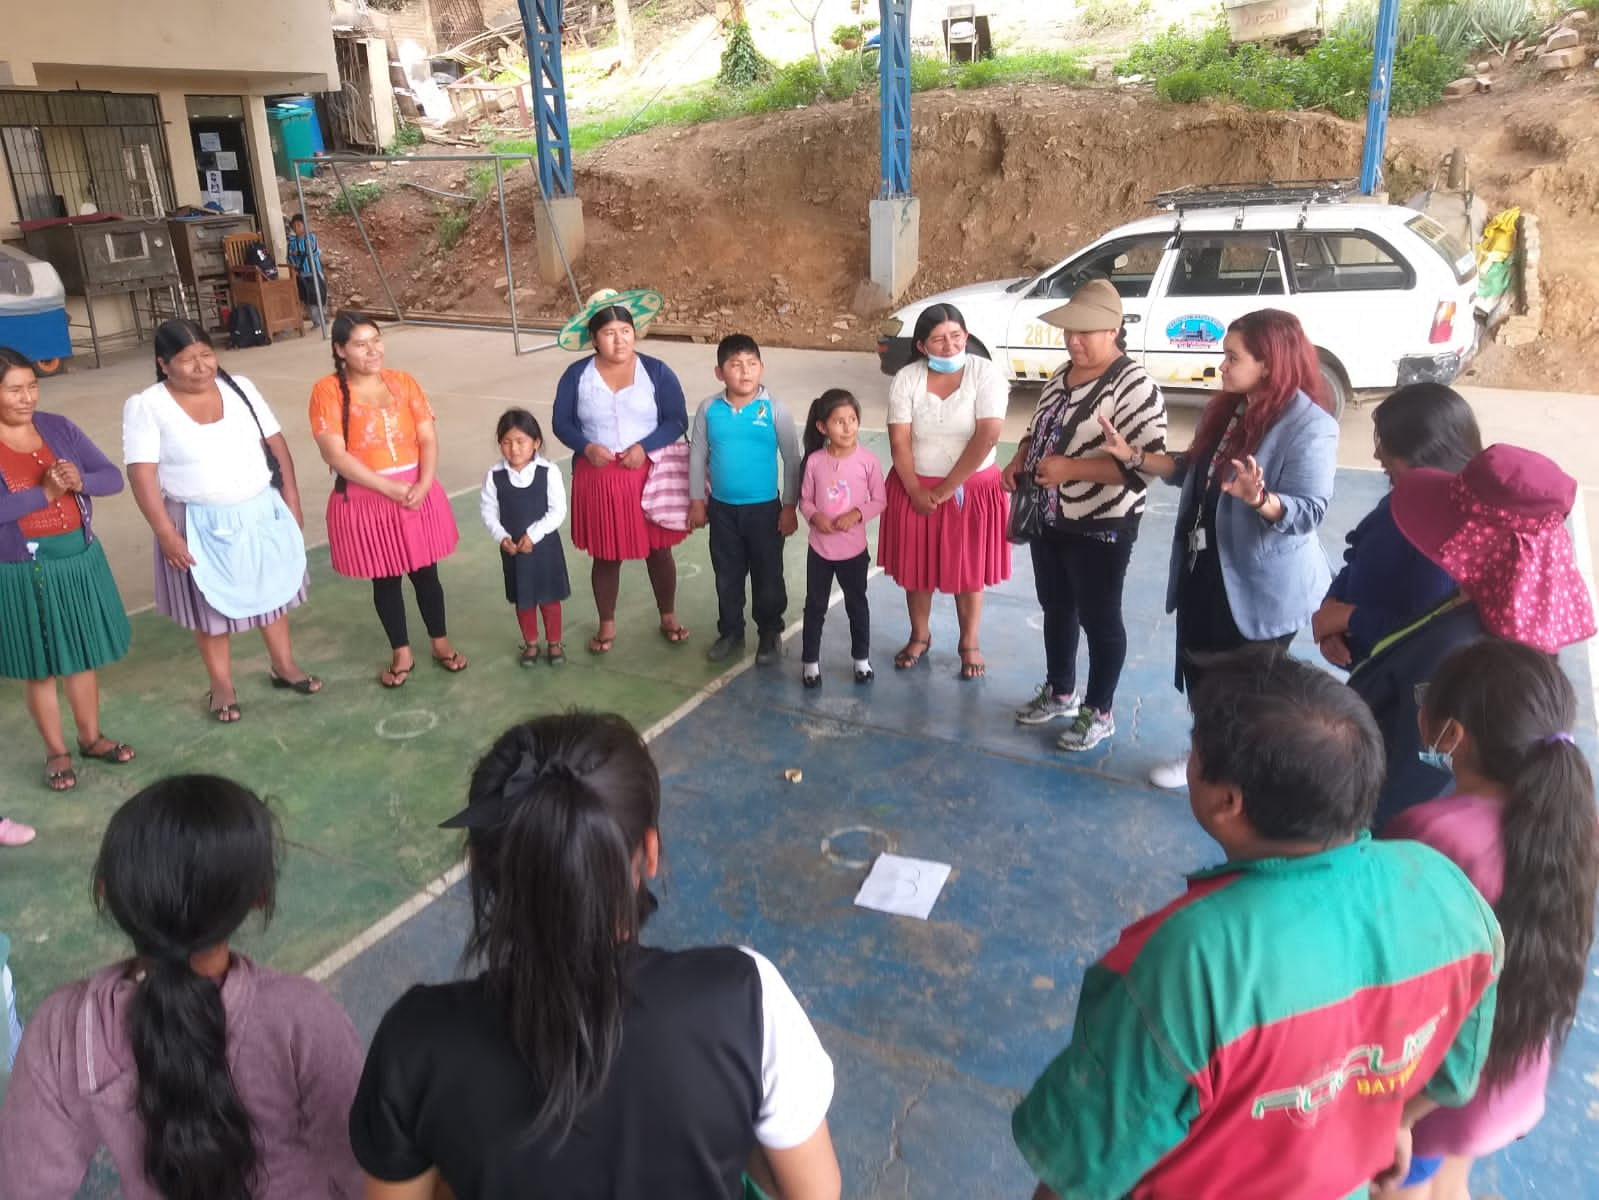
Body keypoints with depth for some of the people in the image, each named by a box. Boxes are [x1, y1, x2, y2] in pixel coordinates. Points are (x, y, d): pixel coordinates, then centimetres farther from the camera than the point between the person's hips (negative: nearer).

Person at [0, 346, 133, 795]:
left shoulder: (58, 427, -1)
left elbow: (113, 477, 0)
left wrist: (80, 481, -19)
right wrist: (45, 493, -27)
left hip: (80, 560, 4)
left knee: (83, 656, 17)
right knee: (40, 667, 11)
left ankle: (91, 737, 34)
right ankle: (55, 751, 27)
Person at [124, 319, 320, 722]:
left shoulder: (239, 388, -1)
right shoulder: (146, 406, -12)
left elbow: (276, 444, 3)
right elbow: (142, 473, -14)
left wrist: (292, 502, 0)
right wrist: (166, 533, -18)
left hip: (262, 513, 3)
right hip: (202, 525, -3)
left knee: (271, 591, 17)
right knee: (212, 605, 11)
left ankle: (284, 666, 37)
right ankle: (222, 686, 29)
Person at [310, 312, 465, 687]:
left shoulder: (403, 382, 3)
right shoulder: (328, 391, -8)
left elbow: (428, 439, -1)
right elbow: (336, 455, -15)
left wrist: (423, 485, -17)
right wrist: (389, 488, -20)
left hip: (417, 494, 2)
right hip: (365, 500, -2)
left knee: (425, 572, 13)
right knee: (385, 579, 11)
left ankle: (441, 643, 31)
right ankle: (401, 653, 27)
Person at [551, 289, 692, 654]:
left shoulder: (656, 371, -6)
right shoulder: (576, 375, -2)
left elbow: (677, 421, -6)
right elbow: (561, 423, 3)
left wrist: (645, 447, -21)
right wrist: (586, 447, -17)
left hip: (649, 475, 0)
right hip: (598, 477, 1)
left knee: (658, 549, 11)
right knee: (605, 555, 10)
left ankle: (668, 617, 31)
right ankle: (607, 624, 29)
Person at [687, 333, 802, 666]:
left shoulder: (775, 408, -11)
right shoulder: (709, 409, -5)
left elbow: (792, 459, -5)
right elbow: (697, 456, 5)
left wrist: (789, 506, -5)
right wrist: (696, 500, 5)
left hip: (765, 507, -2)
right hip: (722, 508, 2)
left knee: (767, 577, 10)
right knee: (727, 576, 15)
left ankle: (770, 634, 28)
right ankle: (730, 632, 33)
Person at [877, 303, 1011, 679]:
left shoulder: (985, 374, -13)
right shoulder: (906, 379, -8)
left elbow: (987, 436, -19)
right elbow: (899, 442, -9)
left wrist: (947, 488, -18)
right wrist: (916, 492, -16)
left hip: (972, 489, -2)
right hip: (915, 487, 2)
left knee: (969, 569, 9)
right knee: (916, 567, 12)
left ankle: (969, 643, 28)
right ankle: (920, 636, 34)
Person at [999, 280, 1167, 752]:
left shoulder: (1133, 385, -20)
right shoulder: (1063, 374, 7)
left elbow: (1147, 461, -26)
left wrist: (1071, 468, -29)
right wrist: (1019, 461, -3)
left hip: (1100, 526, -8)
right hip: (1050, 518, 8)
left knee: (1100, 618, 7)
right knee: (1056, 607, 20)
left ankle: (1100, 712, 23)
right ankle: (1060, 693, 38)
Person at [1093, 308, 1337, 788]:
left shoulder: (1310, 428, -20)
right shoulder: (1226, 409, 5)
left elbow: (1309, 511, -24)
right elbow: (1191, 469, 12)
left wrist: (1259, 499, -43)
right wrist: (1132, 455, 2)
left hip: (1262, 585, -8)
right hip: (1204, 570, 8)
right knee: (1198, 668, 20)